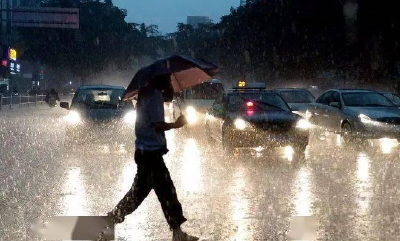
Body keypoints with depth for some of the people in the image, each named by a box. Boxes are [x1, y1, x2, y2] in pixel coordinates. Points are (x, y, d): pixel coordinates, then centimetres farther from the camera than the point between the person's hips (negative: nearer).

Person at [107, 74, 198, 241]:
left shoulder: (148, 93, 11)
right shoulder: (154, 95, -17)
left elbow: (169, 96, 26)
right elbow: (158, 125, -23)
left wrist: (167, 86, 10)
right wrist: (176, 125, -11)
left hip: (145, 151, 10)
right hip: (152, 152, -10)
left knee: (140, 190, 18)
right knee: (166, 191, -6)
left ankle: (113, 217, 23)